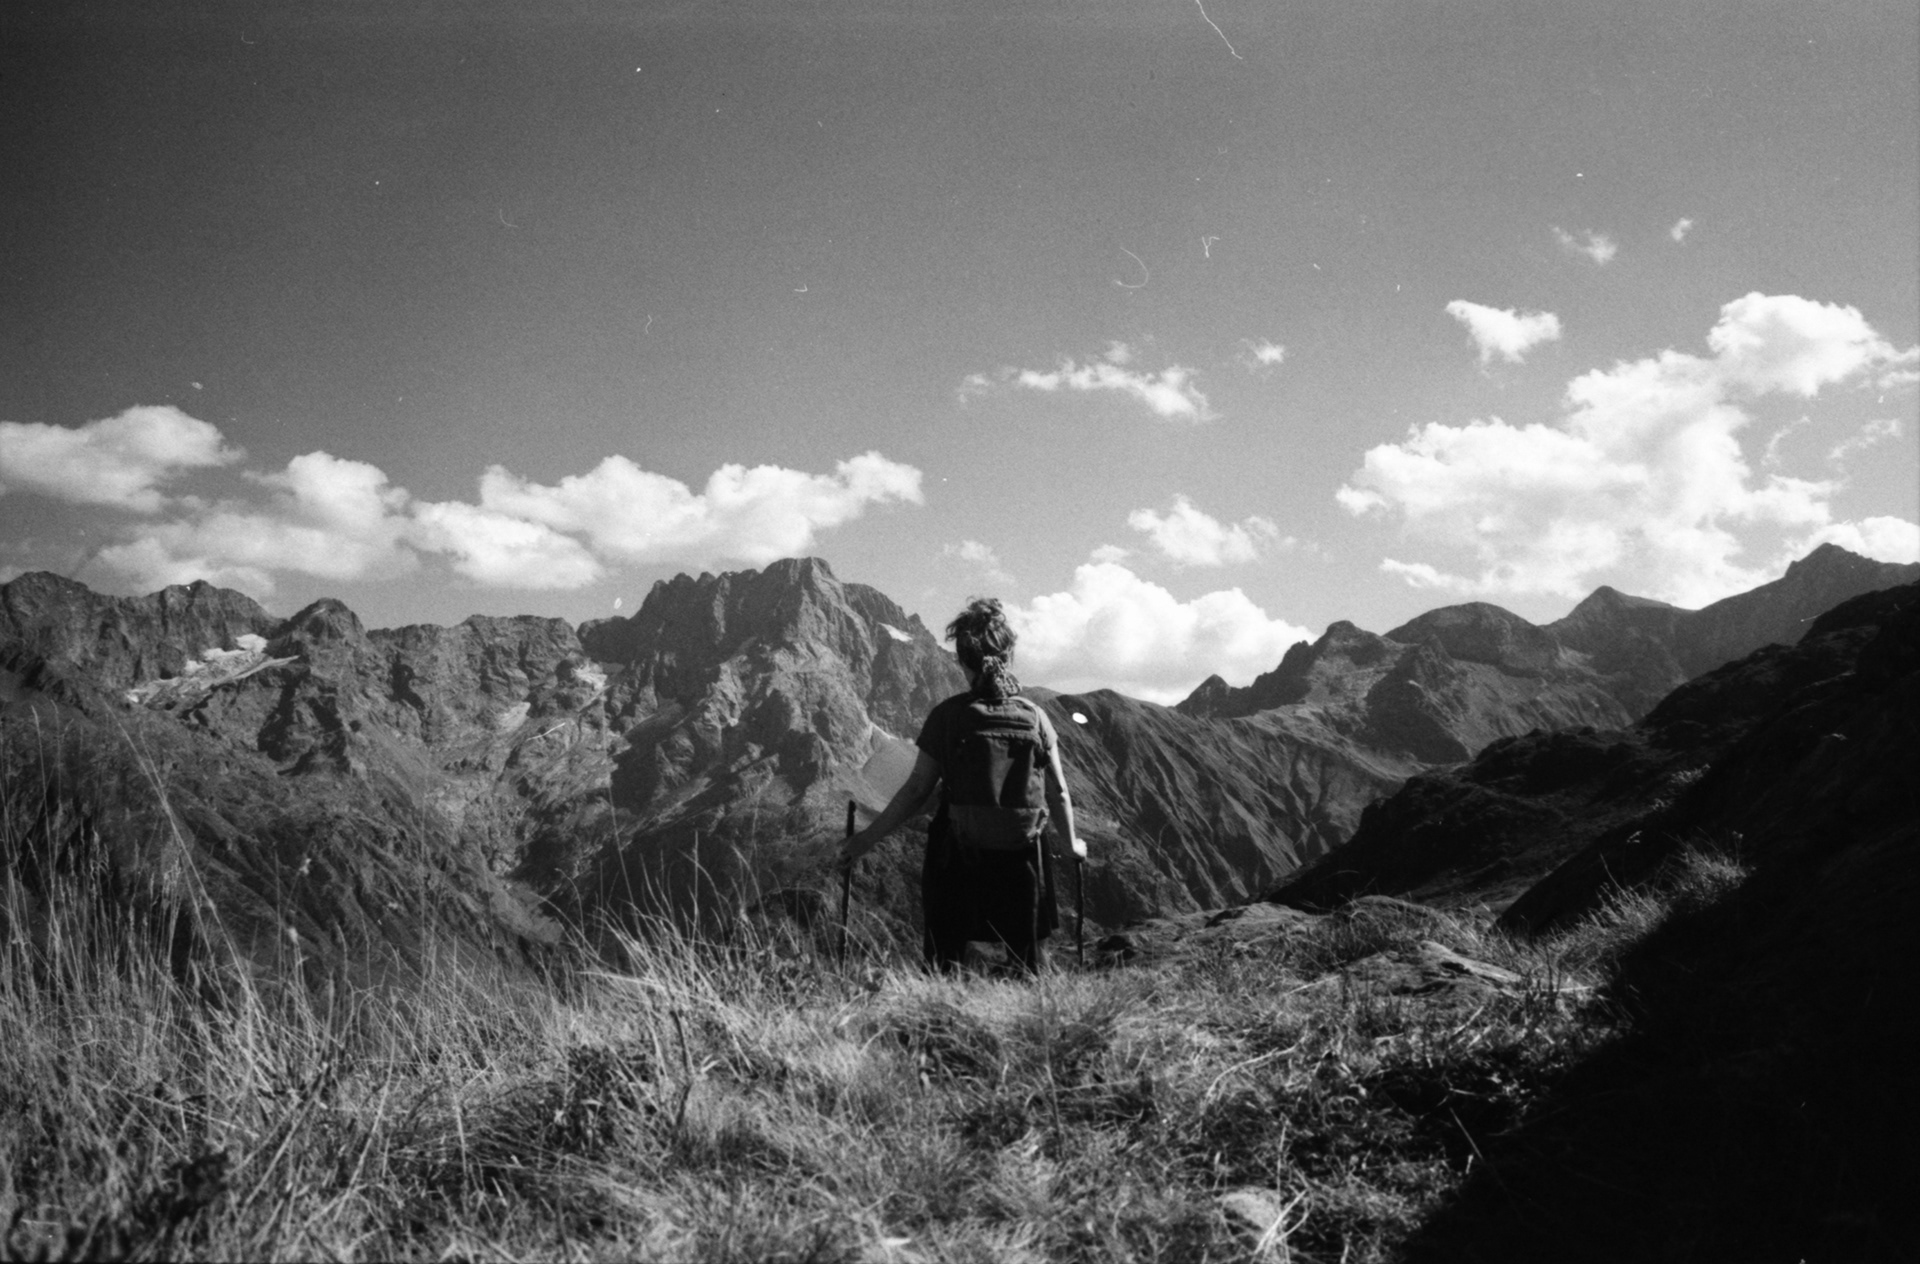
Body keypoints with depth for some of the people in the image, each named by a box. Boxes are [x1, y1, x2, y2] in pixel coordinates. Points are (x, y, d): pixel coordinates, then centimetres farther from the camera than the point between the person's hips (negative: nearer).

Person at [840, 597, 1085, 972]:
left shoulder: (947, 716, -11)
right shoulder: (1034, 716, -4)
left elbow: (916, 791, -9)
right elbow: (1058, 793, 0)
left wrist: (868, 838, 1)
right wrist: (1071, 843, 17)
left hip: (957, 860, -2)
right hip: (1020, 857, 2)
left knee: (944, 961, 11)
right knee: (1025, 962, 17)